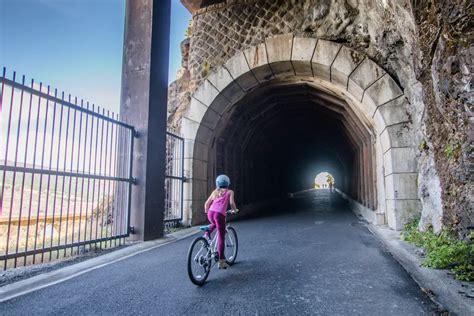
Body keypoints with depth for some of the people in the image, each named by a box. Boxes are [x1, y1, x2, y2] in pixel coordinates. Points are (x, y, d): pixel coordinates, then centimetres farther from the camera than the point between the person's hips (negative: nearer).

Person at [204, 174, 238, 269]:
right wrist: (235, 210, 16)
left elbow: (206, 203, 22)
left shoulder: (215, 192, 24)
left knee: (214, 223, 39)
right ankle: (221, 261, 3)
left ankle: (207, 235, 15)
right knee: (221, 238, 2)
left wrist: (206, 211, 40)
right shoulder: (229, 192, 14)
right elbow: (231, 203, -2)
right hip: (220, 214, -5)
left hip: (210, 213, 5)